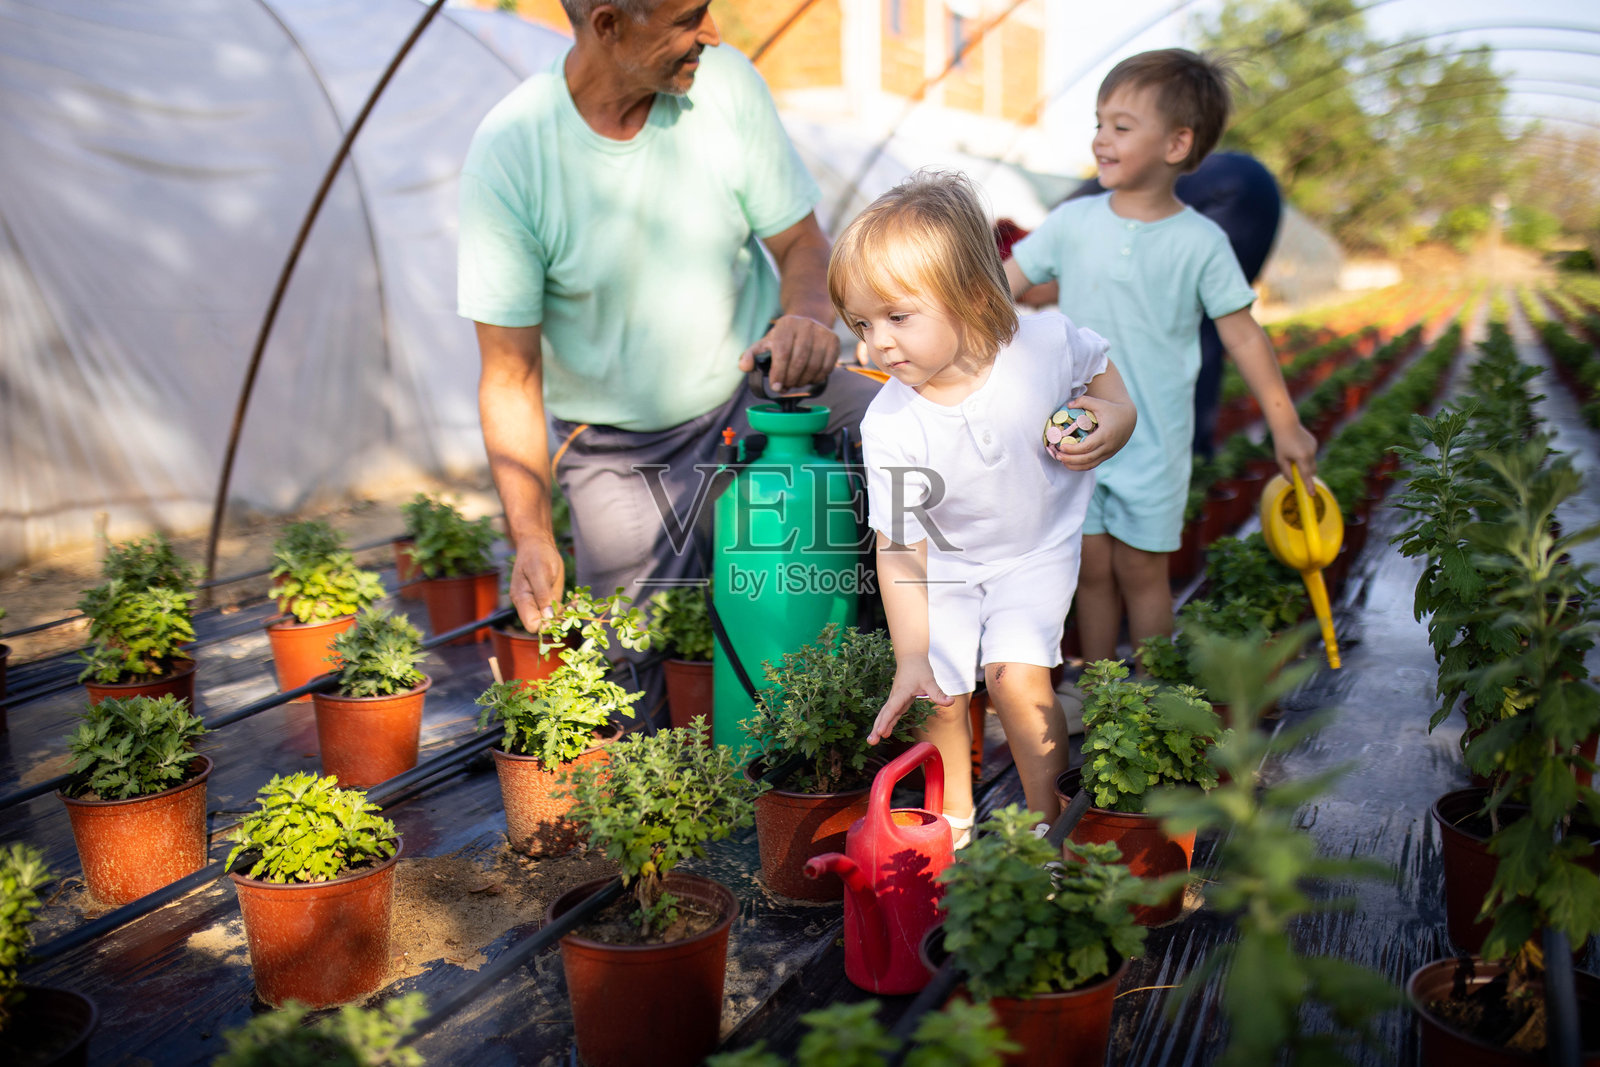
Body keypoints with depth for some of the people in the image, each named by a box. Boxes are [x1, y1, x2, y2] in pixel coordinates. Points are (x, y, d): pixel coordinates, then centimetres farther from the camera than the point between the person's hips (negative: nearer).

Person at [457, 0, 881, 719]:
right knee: (636, 680, -4)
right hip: (618, 446, -2)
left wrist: (810, 314, -27)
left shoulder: (724, 80, -10)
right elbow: (510, 377, -15)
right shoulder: (507, 154, -18)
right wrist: (531, 536, -25)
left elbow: (801, 243, -2)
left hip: (755, 387, 3)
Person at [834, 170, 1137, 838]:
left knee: (1015, 677, -15)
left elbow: (1107, 378, 1)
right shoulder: (889, 427, -26)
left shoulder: (1047, 342, -24)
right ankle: (956, 816, 27)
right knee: (940, 695, -2)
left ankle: (1045, 817, 9)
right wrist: (910, 661, -21)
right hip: (945, 563, 1)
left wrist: (1111, 421, -21)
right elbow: (900, 548, -20)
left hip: (1038, 549, 0)